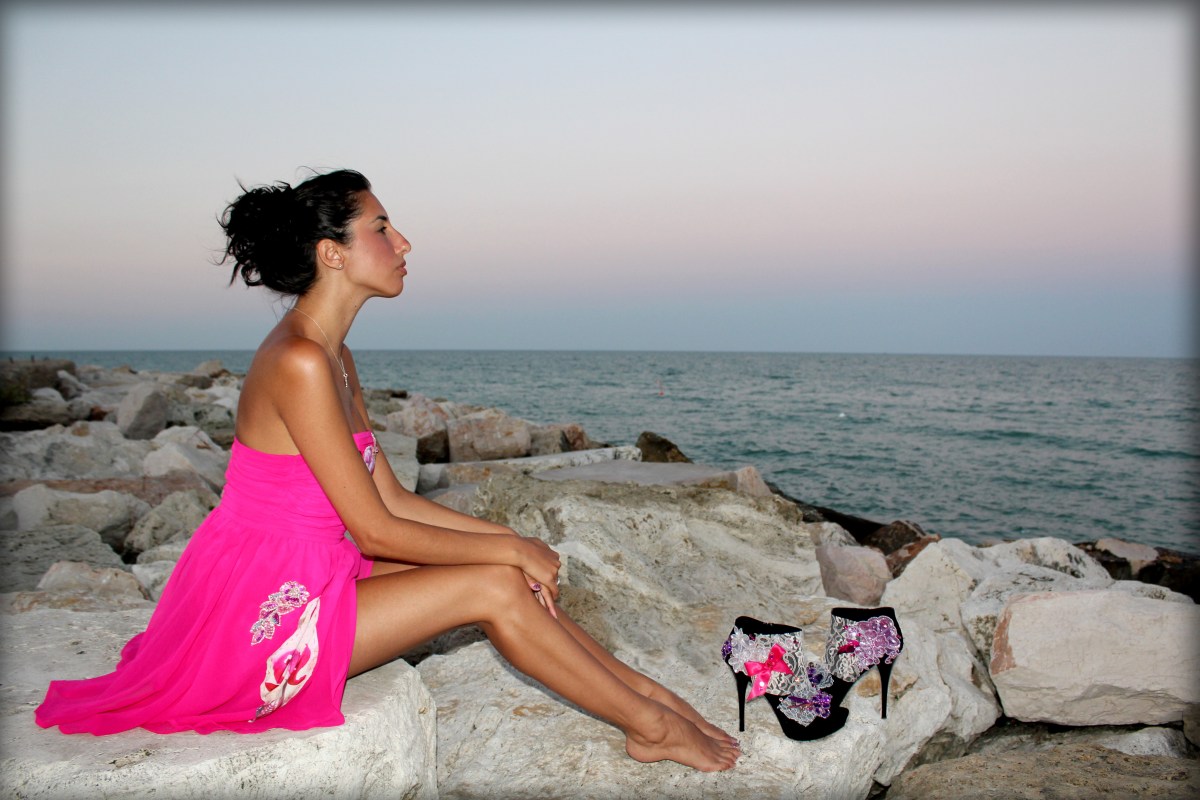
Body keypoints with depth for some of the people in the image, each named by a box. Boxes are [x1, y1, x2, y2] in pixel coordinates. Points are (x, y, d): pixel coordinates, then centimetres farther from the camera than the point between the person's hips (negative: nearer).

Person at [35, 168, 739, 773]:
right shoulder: (298, 361, -23)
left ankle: (643, 688, 14)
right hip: (257, 617, -9)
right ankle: (648, 726, 5)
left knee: (508, 566, 3)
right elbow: (375, 530, -22)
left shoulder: (337, 358, 7)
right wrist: (511, 548, -12)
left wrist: (510, 539, 0)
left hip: (304, 578, 9)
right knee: (495, 586, -11)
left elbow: (393, 497, 8)